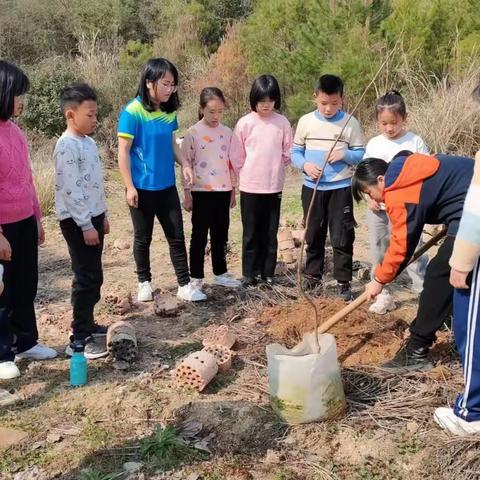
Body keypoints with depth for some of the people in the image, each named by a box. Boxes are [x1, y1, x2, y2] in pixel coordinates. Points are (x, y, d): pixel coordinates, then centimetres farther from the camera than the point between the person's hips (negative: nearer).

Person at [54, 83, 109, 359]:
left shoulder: (89, 142, 12)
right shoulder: (67, 146, -17)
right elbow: (70, 190, -21)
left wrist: (102, 215, 20)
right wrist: (86, 225, -21)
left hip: (93, 216, 9)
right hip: (77, 221, -9)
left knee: (93, 276, 14)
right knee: (87, 278, -6)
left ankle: (87, 326, 27)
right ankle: (80, 339, 2)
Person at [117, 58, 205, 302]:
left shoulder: (169, 112, 3)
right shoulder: (133, 112, -14)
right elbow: (123, 152, -13)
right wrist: (129, 187, -14)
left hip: (167, 187, 5)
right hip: (142, 188, -5)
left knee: (177, 236, 7)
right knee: (143, 238, 10)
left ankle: (184, 285, 15)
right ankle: (144, 283, 27)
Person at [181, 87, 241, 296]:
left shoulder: (227, 132, 7)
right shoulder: (193, 133, -7)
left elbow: (231, 162, 12)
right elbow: (186, 164, -7)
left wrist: (233, 190, 12)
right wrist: (187, 194, -8)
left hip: (223, 191, 4)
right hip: (202, 191, -4)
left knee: (221, 234, 13)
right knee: (200, 235, 4)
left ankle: (220, 273, 27)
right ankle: (196, 277, 14)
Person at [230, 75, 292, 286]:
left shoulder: (282, 123, -1)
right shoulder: (245, 123, -5)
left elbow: (288, 153, 6)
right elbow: (236, 156, 0)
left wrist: (274, 169, 7)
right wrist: (247, 174, 4)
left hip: (274, 187, 1)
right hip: (250, 187, -1)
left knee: (270, 232, 9)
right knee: (251, 233, 7)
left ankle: (267, 272, 20)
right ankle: (250, 273, 17)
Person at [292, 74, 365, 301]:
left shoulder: (351, 123, -4)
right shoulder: (306, 122, 0)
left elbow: (361, 154, 0)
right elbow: (295, 151, 6)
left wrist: (345, 155, -19)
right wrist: (305, 165, -14)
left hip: (340, 188, -2)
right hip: (312, 188, 2)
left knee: (342, 237, 0)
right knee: (314, 235, 13)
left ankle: (343, 282, 11)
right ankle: (312, 276, 27)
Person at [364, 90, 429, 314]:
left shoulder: (415, 142, -3)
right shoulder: (373, 144, 6)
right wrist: (370, 197, -4)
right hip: (377, 208, 4)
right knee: (379, 253, 10)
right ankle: (383, 295, 21)